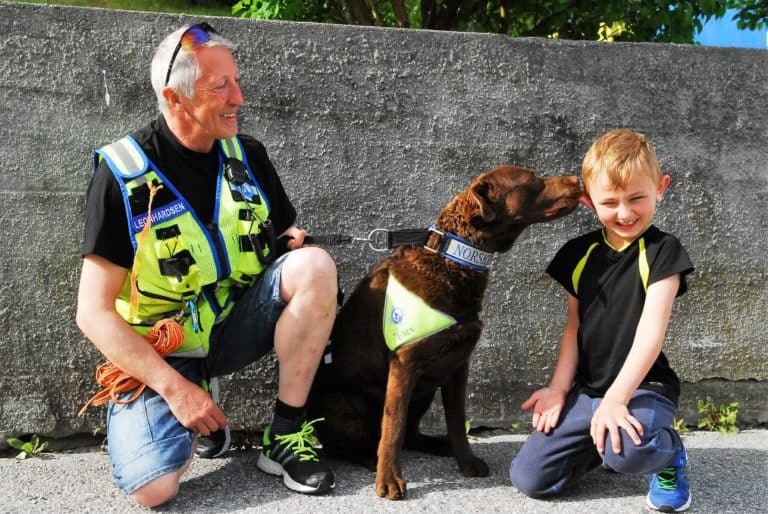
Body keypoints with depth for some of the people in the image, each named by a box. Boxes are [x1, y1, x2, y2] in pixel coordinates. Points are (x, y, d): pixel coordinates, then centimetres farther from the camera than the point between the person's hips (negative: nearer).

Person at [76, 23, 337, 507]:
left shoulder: (248, 155, 0)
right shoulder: (123, 173, -14)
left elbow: (288, 235, 13)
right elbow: (94, 311, -14)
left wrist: (295, 241, -13)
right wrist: (173, 387, -22)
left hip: (237, 323, 4)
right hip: (158, 354, -4)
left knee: (315, 265, -23)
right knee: (153, 488, -25)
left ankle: (286, 436, -13)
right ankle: (197, 401, 10)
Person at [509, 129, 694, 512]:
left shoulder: (662, 251, -9)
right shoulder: (579, 254, 6)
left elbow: (651, 330, -18)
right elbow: (574, 327, 9)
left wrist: (616, 398, -26)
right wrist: (559, 388, -3)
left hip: (643, 386, -5)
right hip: (587, 389, 5)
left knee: (626, 450, -37)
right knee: (529, 477, -5)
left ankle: (668, 454, 0)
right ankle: (601, 442, 18)